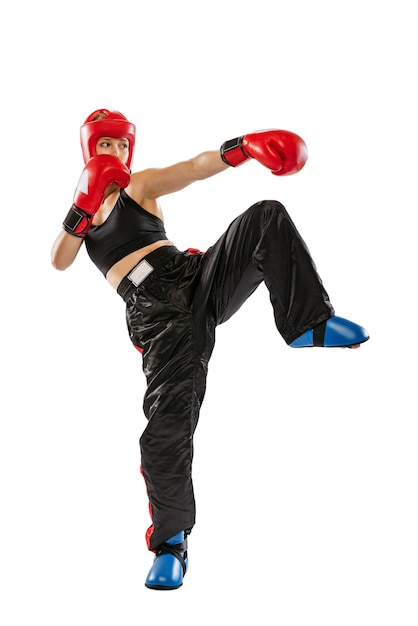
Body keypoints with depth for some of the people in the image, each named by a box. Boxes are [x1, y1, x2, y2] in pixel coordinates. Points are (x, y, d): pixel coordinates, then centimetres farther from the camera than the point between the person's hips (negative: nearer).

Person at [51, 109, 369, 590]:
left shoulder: (140, 185, 14)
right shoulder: (83, 208, 20)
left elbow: (195, 167, -6)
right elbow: (59, 262, 3)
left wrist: (242, 148, -25)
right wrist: (83, 209, -11)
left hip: (194, 277, 1)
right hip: (157, 313, -1)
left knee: (267, 218, -23)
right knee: (167, 422, -18)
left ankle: (309, 325, -19)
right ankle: (171, 541, 0)